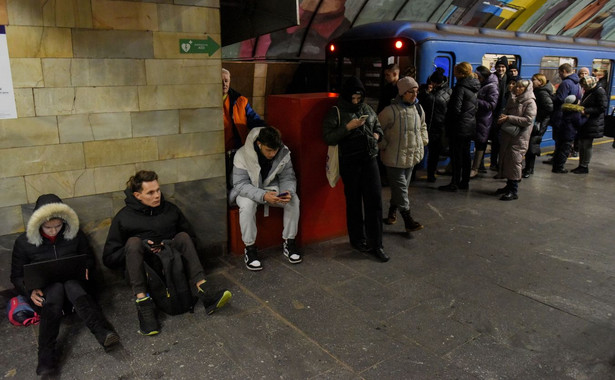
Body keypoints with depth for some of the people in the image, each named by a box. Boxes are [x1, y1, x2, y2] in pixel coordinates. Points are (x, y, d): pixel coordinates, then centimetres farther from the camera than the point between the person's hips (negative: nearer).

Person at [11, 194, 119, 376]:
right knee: (56, 287, -37)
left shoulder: (75, 234, 2)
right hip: (45, 293, 0)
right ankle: (46, 355, -50)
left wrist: (85, 268, -9)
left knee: (70, 283, -37)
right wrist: (30, 291, -13)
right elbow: (17, 276, 7)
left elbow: (90, 258, 14)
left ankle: (103, 333, -60)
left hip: (75, 284, 1)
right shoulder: (23, 242, 0)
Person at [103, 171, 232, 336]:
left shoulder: (171, 209, 10)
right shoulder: (123, 218, 2)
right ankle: (143, 303, -43)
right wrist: (140, 247, -15)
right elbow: (109, 258, 0)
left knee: (183, 236, -22)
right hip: (142, 269, -2)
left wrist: (173, 244, -5)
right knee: (133, 241, -28)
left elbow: (192, 238, 17)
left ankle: (203, 291, -39)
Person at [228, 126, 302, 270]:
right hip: (247, 190, -3)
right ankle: (249, 248, -19)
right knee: (247, 204, -37)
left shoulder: (284, 153, -15)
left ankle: (289, 243, -6)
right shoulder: (242, 155, -25)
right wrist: (263, 196, -43)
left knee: (294, 200, -23)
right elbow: (240, 184, -26)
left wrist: (289, 191, -31)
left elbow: (288, 178, -6)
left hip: (272, 188, 3)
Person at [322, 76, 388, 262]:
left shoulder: (367, 109, 11)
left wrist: (377, 135, 3)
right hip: (349, 162, -4)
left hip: (370, 159, 4)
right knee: (354, 202, 6)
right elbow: (328, 137, -12)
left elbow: (378, 127, 25)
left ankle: (376, 244, 6)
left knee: (375, 200, -2)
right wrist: (348, 127, -20)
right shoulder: (336, 112, -4)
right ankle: (357, 239, 25)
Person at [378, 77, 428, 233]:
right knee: (400, 188, -4)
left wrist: (423, 141, 13)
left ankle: (392, 212, 34)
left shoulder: (418, 108, 5)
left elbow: (422, 126, 23)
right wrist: (383, 147, -7)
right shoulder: (391, 110, -16)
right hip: (395, 157, -6)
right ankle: (408, 220, 0)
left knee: (401, 186, 16)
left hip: (411, 156, 7)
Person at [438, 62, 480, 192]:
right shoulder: (475, 87, 9)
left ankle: (454, 183, 2)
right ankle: (465, 182, 22)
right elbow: (476, 107, 12)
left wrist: (449, 120, -5)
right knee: (466, 154, 14)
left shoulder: (461, 87, -17)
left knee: (456, 156, -2)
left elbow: (456, 108, -20)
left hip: (459, 127, -8)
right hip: (470, 126, 8)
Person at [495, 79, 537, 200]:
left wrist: (509, 118, -18)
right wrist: (503, 117, 0)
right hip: (507, 135, 7)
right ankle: (509, 185, 24)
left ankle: (513, 191, -3)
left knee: (514, 161, -8)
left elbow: (528, 120, -16)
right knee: (505, 160, 10)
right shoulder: (512, 100, 15)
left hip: (520, 137, -7)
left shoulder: (530, 103, -6)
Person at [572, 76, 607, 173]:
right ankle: (581, 165, 18)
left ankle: (585, 167, 5)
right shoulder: (587, 92, 13)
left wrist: (586, 111, -20)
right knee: (581, 144, 10)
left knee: (587, 145, -3)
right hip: (584, 122, 8)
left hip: (593, 124, -8)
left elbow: (602, 108, -16)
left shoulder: (600, 92, -12)